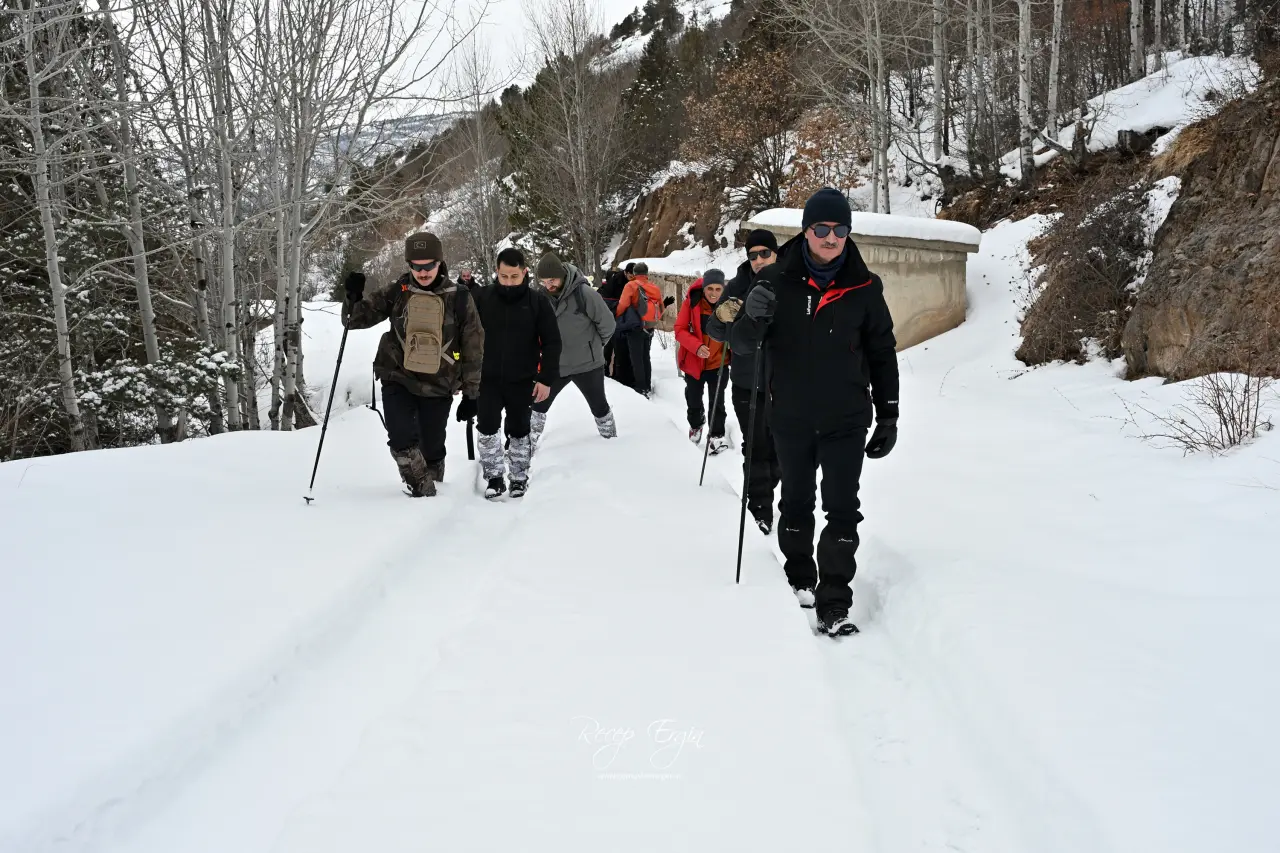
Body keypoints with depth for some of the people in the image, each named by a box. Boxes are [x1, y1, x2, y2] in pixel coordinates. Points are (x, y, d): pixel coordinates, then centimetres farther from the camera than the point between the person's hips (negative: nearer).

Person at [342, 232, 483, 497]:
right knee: (402, 440, -19)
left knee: (432, 449, 6)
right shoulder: (397, 292, 0)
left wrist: (470, 393, 4)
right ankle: (421, 488, -3)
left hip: (438, 386, 0)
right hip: (398, 379, 0)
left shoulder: (459, 299, -2)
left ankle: (432, 489, 27)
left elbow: (473, 348, 4)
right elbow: (359, 317, 4)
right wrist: (354, 298, -18)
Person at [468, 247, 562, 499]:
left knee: (518, 430, 9)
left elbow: (552, 342, -4)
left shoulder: (538, 301, -6)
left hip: (523, 381, -1)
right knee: (487, 428, -5)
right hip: (487, 378, 1)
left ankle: (519, 478, 22)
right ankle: (494, 477, 8)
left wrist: (546, 378, -9)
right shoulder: (482, 298, -4)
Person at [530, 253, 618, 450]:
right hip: (556, 364, 4)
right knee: (538, 405, 6)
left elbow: (607, 322, -14)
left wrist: (595, 345, 1)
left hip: (587, 363, -4)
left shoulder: (583, 293, -22)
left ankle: (611, 441, 34)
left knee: (599, 406, 14)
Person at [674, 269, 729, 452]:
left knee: (717, 402, 1)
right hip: (694, 361, 1)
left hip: (718, 362, -1)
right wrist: (696, 346, -29)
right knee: (693, 400, 20)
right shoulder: (691, 301, -17)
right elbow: (680, 330, -15)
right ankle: (696, 425, 48)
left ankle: (717, 435, 20)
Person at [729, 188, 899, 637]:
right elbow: (744, 341, -2)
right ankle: (800, 580, 31)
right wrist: (752, 317, -26)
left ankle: (834, 604, 0)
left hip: (846, 420, -1)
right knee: (796, 503, 15)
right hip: (790, 419, 1)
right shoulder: (777, 280, -5)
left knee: (842, 511, -3)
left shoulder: (864, 288, -3)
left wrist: (888, 416, 5)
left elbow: (883, 354, 5)